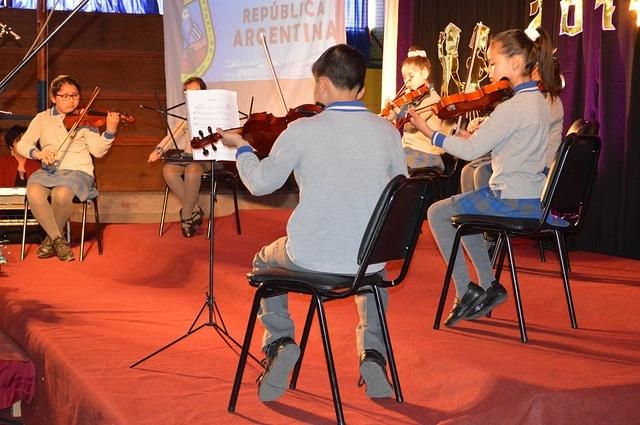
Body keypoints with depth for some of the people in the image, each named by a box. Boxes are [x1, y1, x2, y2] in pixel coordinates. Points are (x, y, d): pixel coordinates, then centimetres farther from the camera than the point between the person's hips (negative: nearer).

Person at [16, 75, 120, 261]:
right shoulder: (42, 119, 12)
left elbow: (98, 151, -4)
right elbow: (23, 145, 5)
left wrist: (110, 131, -22)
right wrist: (38, 153, -16)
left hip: (78, 171, -2)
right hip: (48, 171, 2)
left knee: (61, 194, -36)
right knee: (34, 193, -32)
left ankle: (51, 238, -5)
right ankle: (58, 241, -15)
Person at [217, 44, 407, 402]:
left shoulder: (301, 130, -12)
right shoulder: (387, 131, -4)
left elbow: (260, 183, 1)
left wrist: (241, 148, 18)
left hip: (310, 258, -2)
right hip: (369, 260, 2)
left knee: (265, 261, 31)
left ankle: (280, 342, 13)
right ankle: (373, 353, 20)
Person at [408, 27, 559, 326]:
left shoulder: (512, 107, -21)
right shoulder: (539, 101, 9)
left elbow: (470, 150, -20)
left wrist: (429, 132, -12)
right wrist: (478, 135, 2)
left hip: (511, 200, -9)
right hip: (534, 200, 9)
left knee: (437, 213, 6)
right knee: (462, 212, 28)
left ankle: (466, 292, 6)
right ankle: (489, 286, 24)